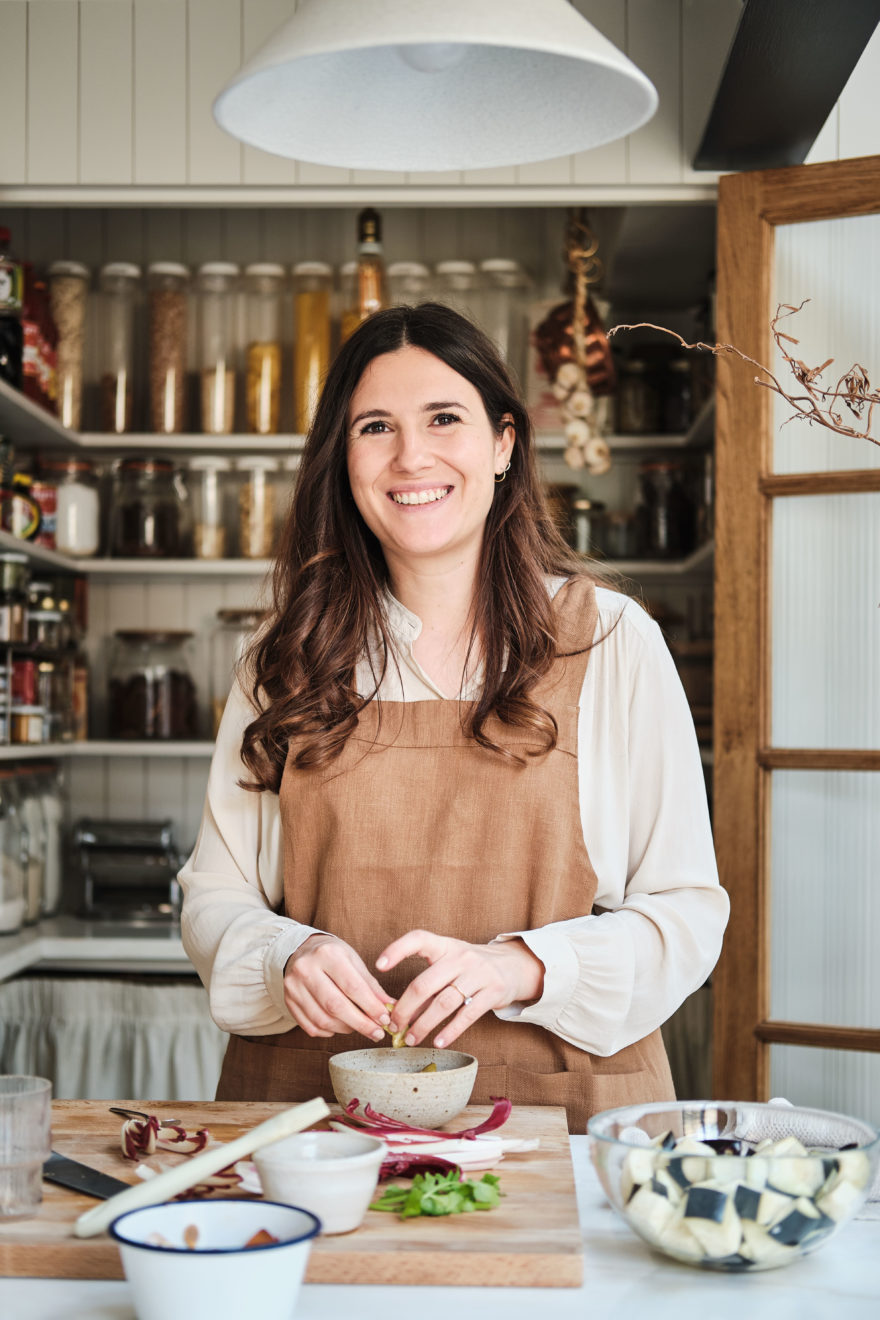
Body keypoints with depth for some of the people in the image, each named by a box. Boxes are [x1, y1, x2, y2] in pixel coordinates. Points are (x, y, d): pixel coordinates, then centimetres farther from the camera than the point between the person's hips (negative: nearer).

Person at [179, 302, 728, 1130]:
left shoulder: (611, 640, 3)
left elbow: (686, 913, 2)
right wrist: (288, 960, -10)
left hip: (553, 1095, -1)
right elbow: (217, 897, 12)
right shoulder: (289, 655, 9)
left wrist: (519, 968, -15)